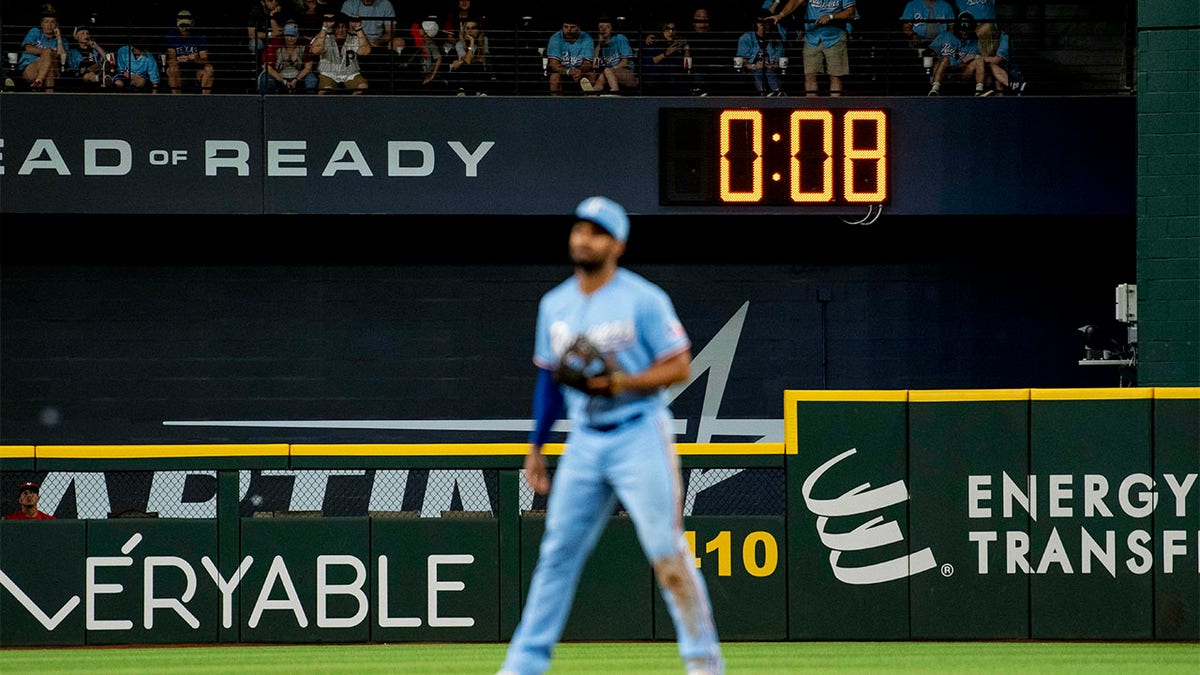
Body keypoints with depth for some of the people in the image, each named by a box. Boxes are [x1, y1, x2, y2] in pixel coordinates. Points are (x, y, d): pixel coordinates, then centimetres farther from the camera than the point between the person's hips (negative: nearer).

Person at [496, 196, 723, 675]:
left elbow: (680, 368, -9)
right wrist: (536, 446, 16)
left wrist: (621, 384, -22)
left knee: (667, 553, -7)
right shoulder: (555, 304, 10)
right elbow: (549, 379, 18)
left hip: (639, 438, -5)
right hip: (583, 442, 5)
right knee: (557, 553, 5)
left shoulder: (643, 300, -8)